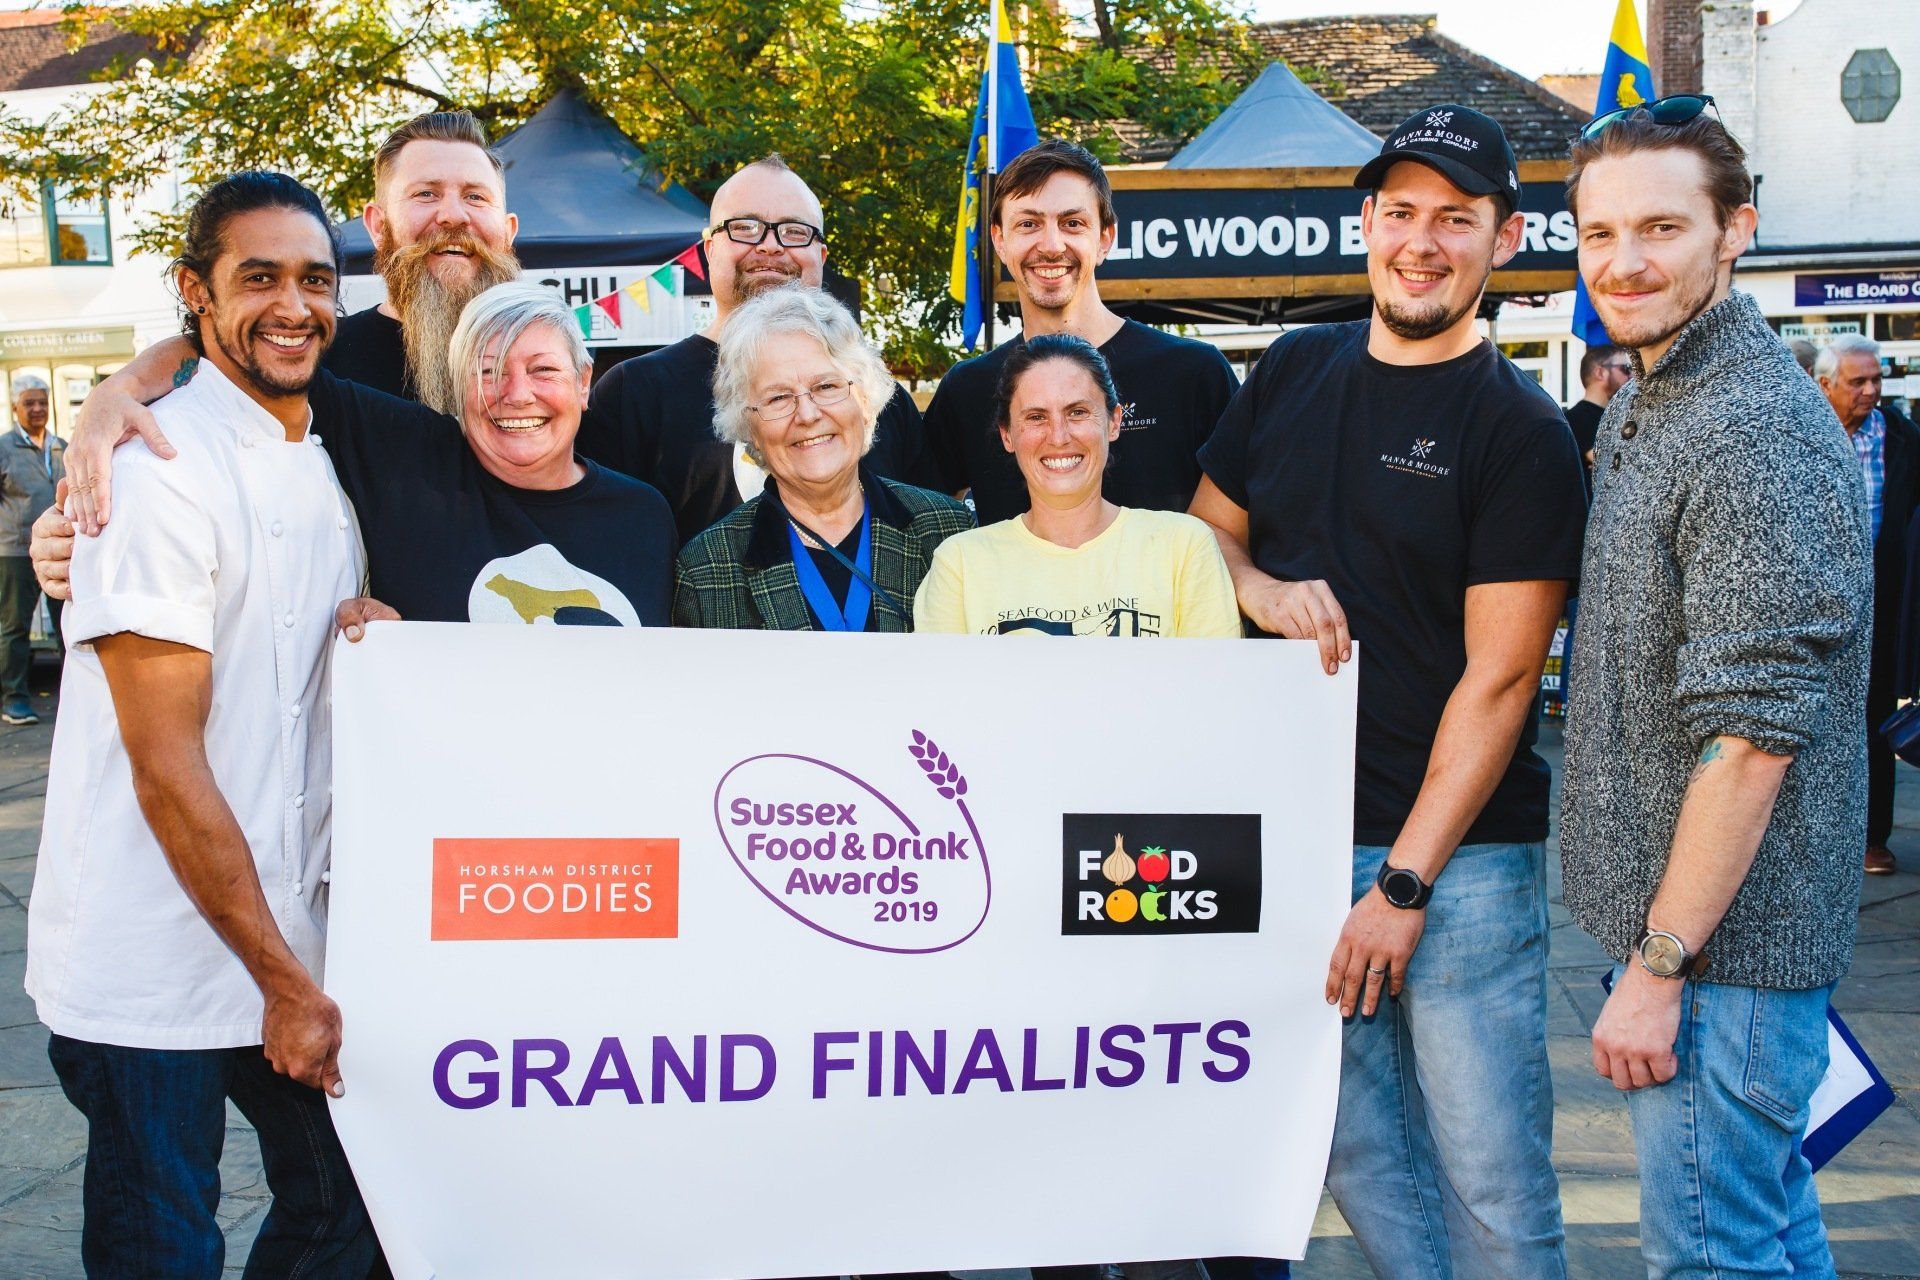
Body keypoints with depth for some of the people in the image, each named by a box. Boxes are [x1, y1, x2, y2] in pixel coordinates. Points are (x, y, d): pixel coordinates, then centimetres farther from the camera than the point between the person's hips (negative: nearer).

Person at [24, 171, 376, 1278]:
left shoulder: (329, 469, 9)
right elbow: (167, 768, -18)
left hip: (294, 930, 7)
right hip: (149, 970, -7)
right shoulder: (158, 469, -15)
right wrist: (284, 982, -15)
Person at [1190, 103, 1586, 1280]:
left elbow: (1498, 677, -11)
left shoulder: (1520, 429, -7)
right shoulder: (1294, 371, 9)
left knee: (1492, 1182, 1)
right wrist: (1266, 592, -6)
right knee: (1357, 1151, 12)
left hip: (1461, 856, -4)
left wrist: (1404, 883, -14)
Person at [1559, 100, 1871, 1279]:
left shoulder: (1755, 431, -21)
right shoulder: (1646, 406, 12)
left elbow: (1752, 735, -24)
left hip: (1723, 935, -10)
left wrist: (1660, 966, -21)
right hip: (1678, 909, 10)